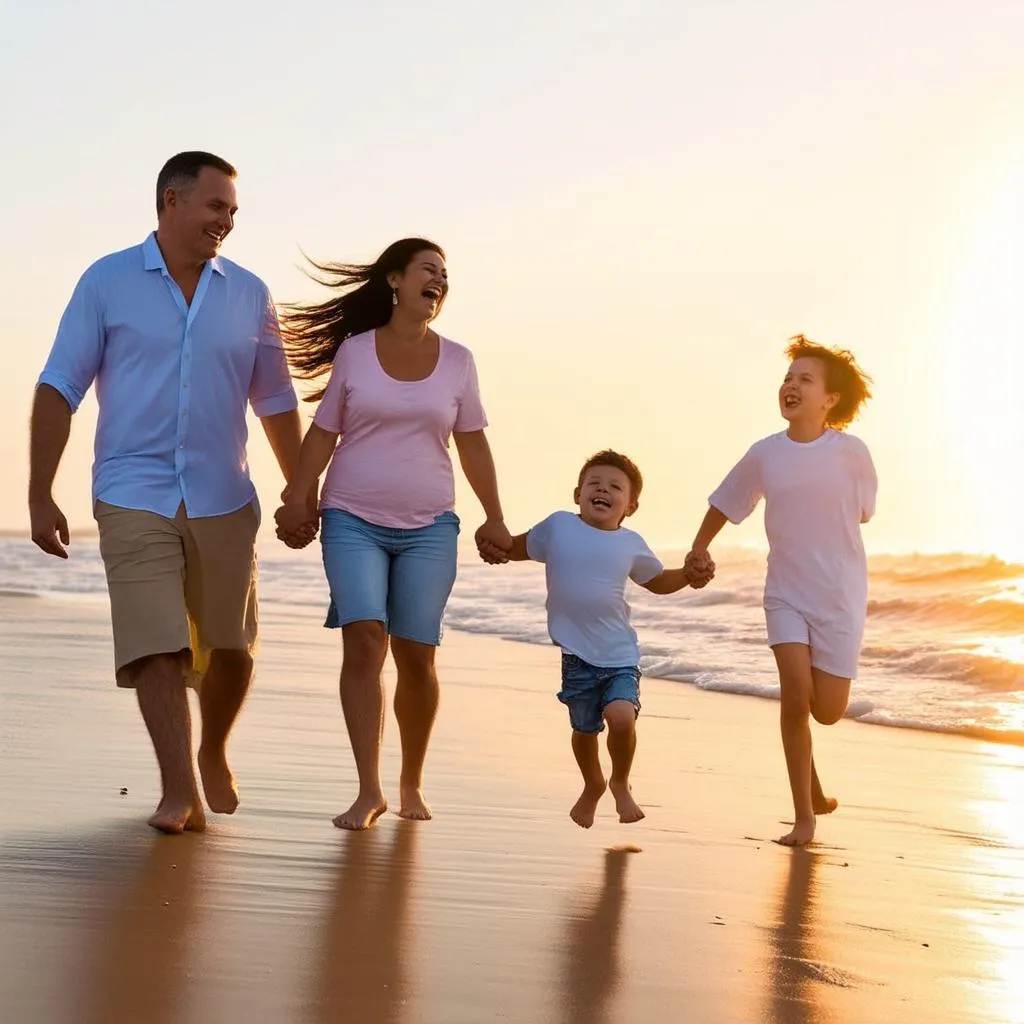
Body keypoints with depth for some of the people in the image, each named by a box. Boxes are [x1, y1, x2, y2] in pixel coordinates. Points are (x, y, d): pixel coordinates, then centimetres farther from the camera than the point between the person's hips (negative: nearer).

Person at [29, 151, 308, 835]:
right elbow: (60, 389, -2)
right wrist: (41, 496, -8)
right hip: (134, 498, -3)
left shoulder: (249, 294, 7)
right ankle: (181, 793, -3)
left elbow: (276, 402, 13)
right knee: (156, 650, -9)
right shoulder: (108, 283, 0)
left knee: (230, 649, 9)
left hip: (224, 500, 3)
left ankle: (214, 755, 34)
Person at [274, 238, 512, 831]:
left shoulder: (457, 360, 8)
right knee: (364, 640, -16)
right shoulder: (354, 351, 3)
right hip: (353, 521, -2)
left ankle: (412, 784, 17)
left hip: (429, 527, 2)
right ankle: (369, 790, -14)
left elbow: (472, 443, 11)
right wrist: (299, 498, -4)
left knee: (417, 655, -1)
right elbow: (323, 433, 5)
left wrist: (495, 517, 9)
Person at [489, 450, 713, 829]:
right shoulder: (558, 526, -1)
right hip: (577, 654, 0)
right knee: (584, 728, 11)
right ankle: (593, 786, 43)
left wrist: (691, 575, 3)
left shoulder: (631, 544, 3)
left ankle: (621, 783, 9)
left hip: (620, 655, 0)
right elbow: (518, 549, 12)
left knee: (621, 717, -20)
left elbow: (657, 581, 19)